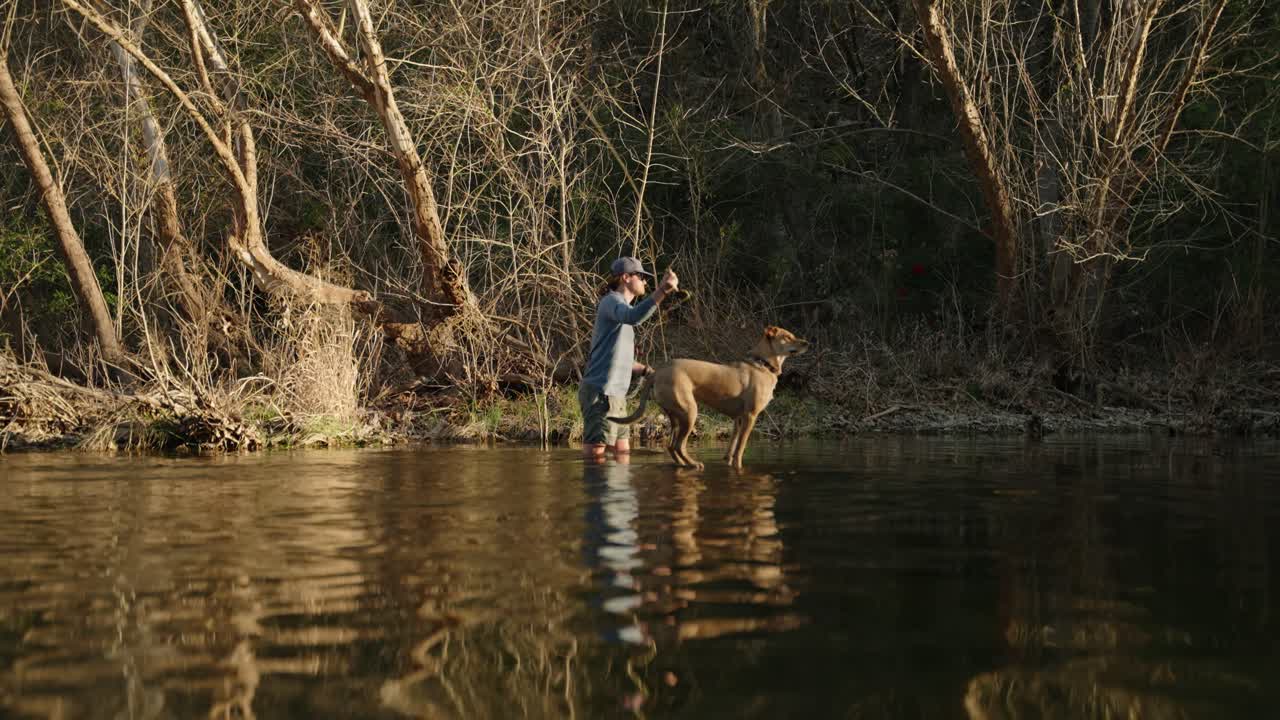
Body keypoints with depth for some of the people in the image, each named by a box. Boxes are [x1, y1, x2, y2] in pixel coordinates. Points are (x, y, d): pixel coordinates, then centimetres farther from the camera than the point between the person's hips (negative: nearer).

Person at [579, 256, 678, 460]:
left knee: (622, 452, 9)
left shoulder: (620, 307, 24)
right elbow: (633, 317, -33)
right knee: (594, 453, -13)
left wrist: (647, 371, 16)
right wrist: (662, 291, -43)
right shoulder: (611, 300, -7)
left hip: (615, 394, 10)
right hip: (601, 391, -10)